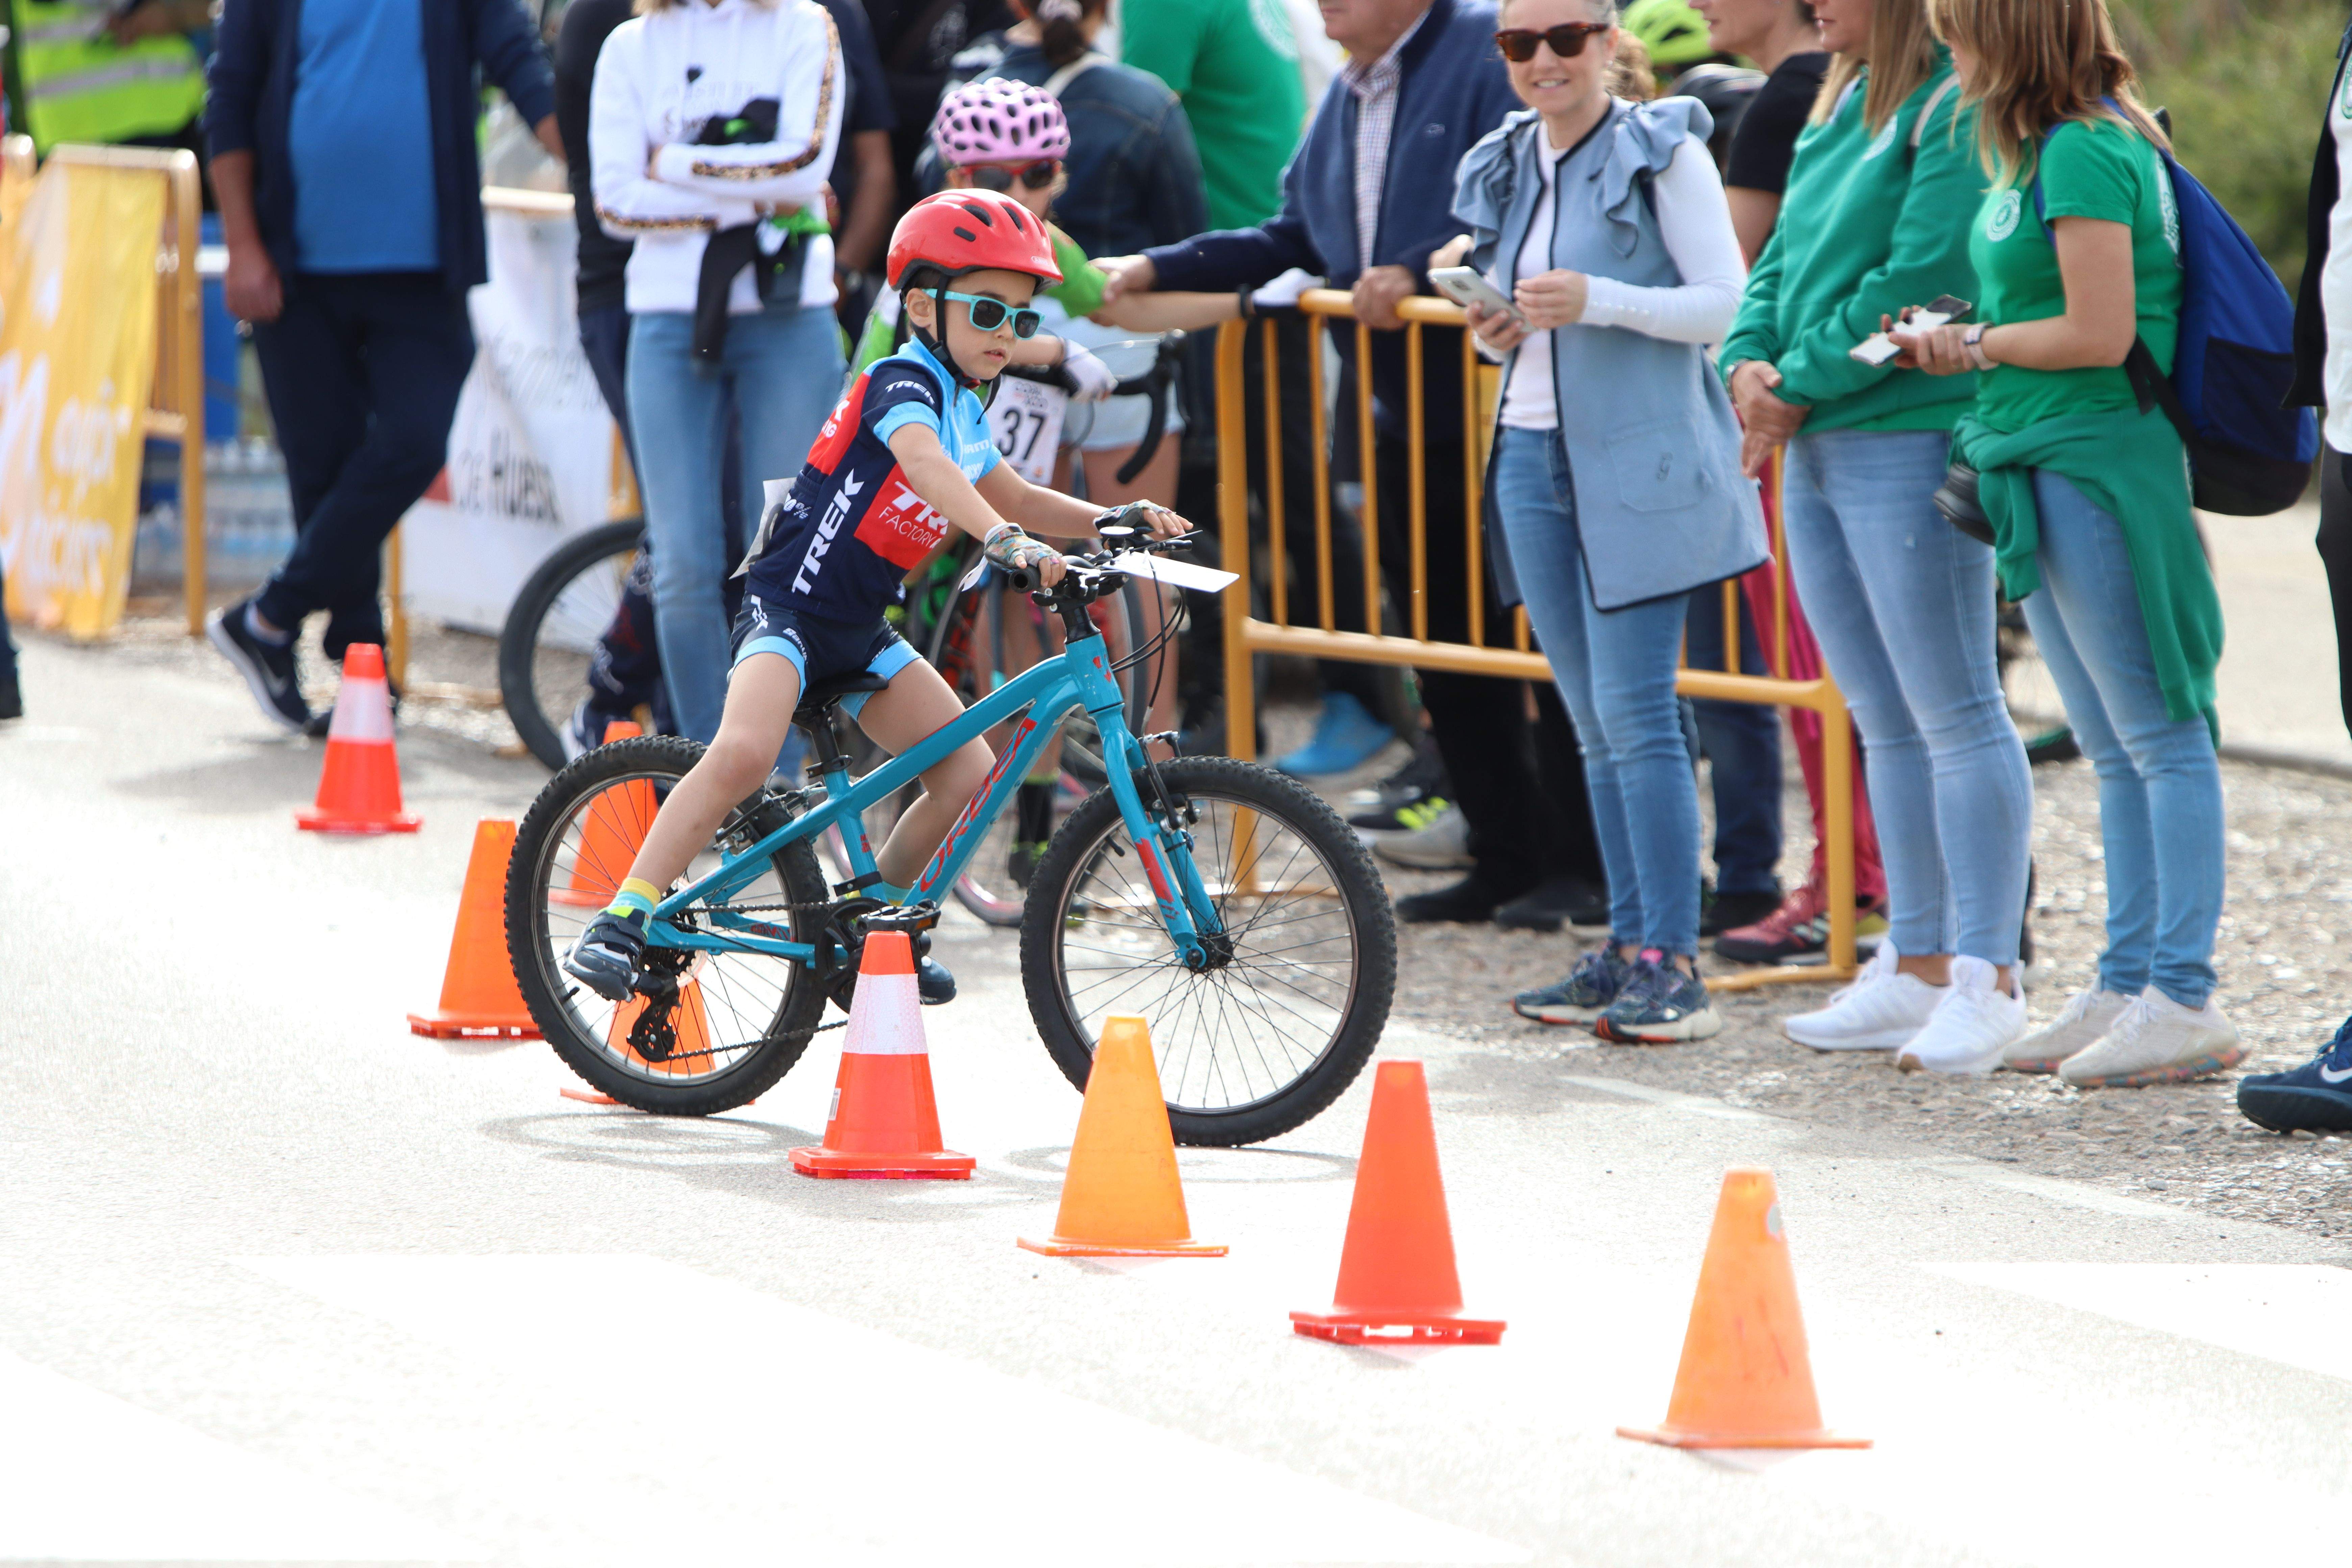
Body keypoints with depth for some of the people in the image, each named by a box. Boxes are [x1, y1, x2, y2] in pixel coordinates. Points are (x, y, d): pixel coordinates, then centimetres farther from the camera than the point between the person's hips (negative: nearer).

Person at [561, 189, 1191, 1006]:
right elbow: (924, 464, -36)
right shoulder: (903, 384, -15)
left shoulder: (963, 410, 13)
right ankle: (620, 923, -26)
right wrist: (1004, 539, -51)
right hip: (788, 606, -9)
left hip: (860, 634, 9)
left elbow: (1016, 498, 28)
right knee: (744, 753, -32)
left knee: (969, 772, -2)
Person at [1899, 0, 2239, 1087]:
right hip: (2042, 468, 10)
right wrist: (1961, 346, 10)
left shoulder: (2085, 152, -16)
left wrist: (1977, 346, -7)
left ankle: (2184, 1000, -4)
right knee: (2114, 750, 13)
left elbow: (2101, 335, -20)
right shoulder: (2040, 150, 13)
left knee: (2158, 738, -6)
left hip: (2096, 460, -10)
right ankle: (2126, 988, 18)